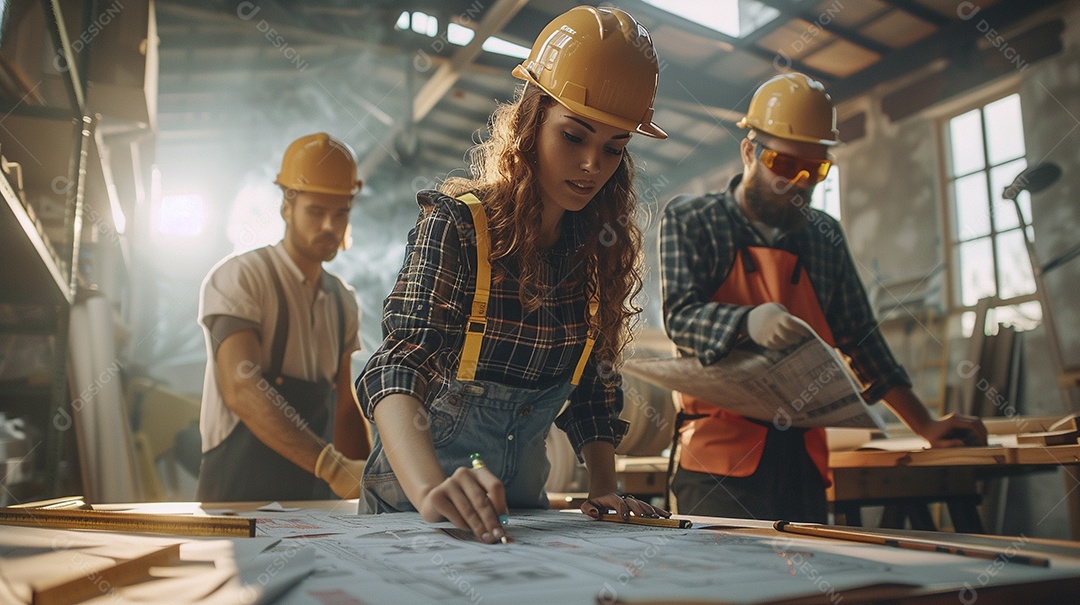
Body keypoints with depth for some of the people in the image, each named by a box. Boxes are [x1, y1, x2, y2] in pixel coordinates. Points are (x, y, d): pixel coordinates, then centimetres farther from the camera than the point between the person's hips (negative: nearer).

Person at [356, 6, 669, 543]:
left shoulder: (603, 250, 0)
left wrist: (604, 489, -6)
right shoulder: (456, 225, -15)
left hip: (522, 495, 4)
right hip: (415, 495, -3)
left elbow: (594, 388, 7)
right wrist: (430, 488, -43)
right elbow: (398, 366, -27)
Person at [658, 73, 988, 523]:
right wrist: (747, 321, -31)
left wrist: (924, 426, 14)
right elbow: (680, 314, -11)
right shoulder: (690, 220, 1)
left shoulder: (825, 237, 14)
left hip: (804, 457, 4)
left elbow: (859, 336, 17)